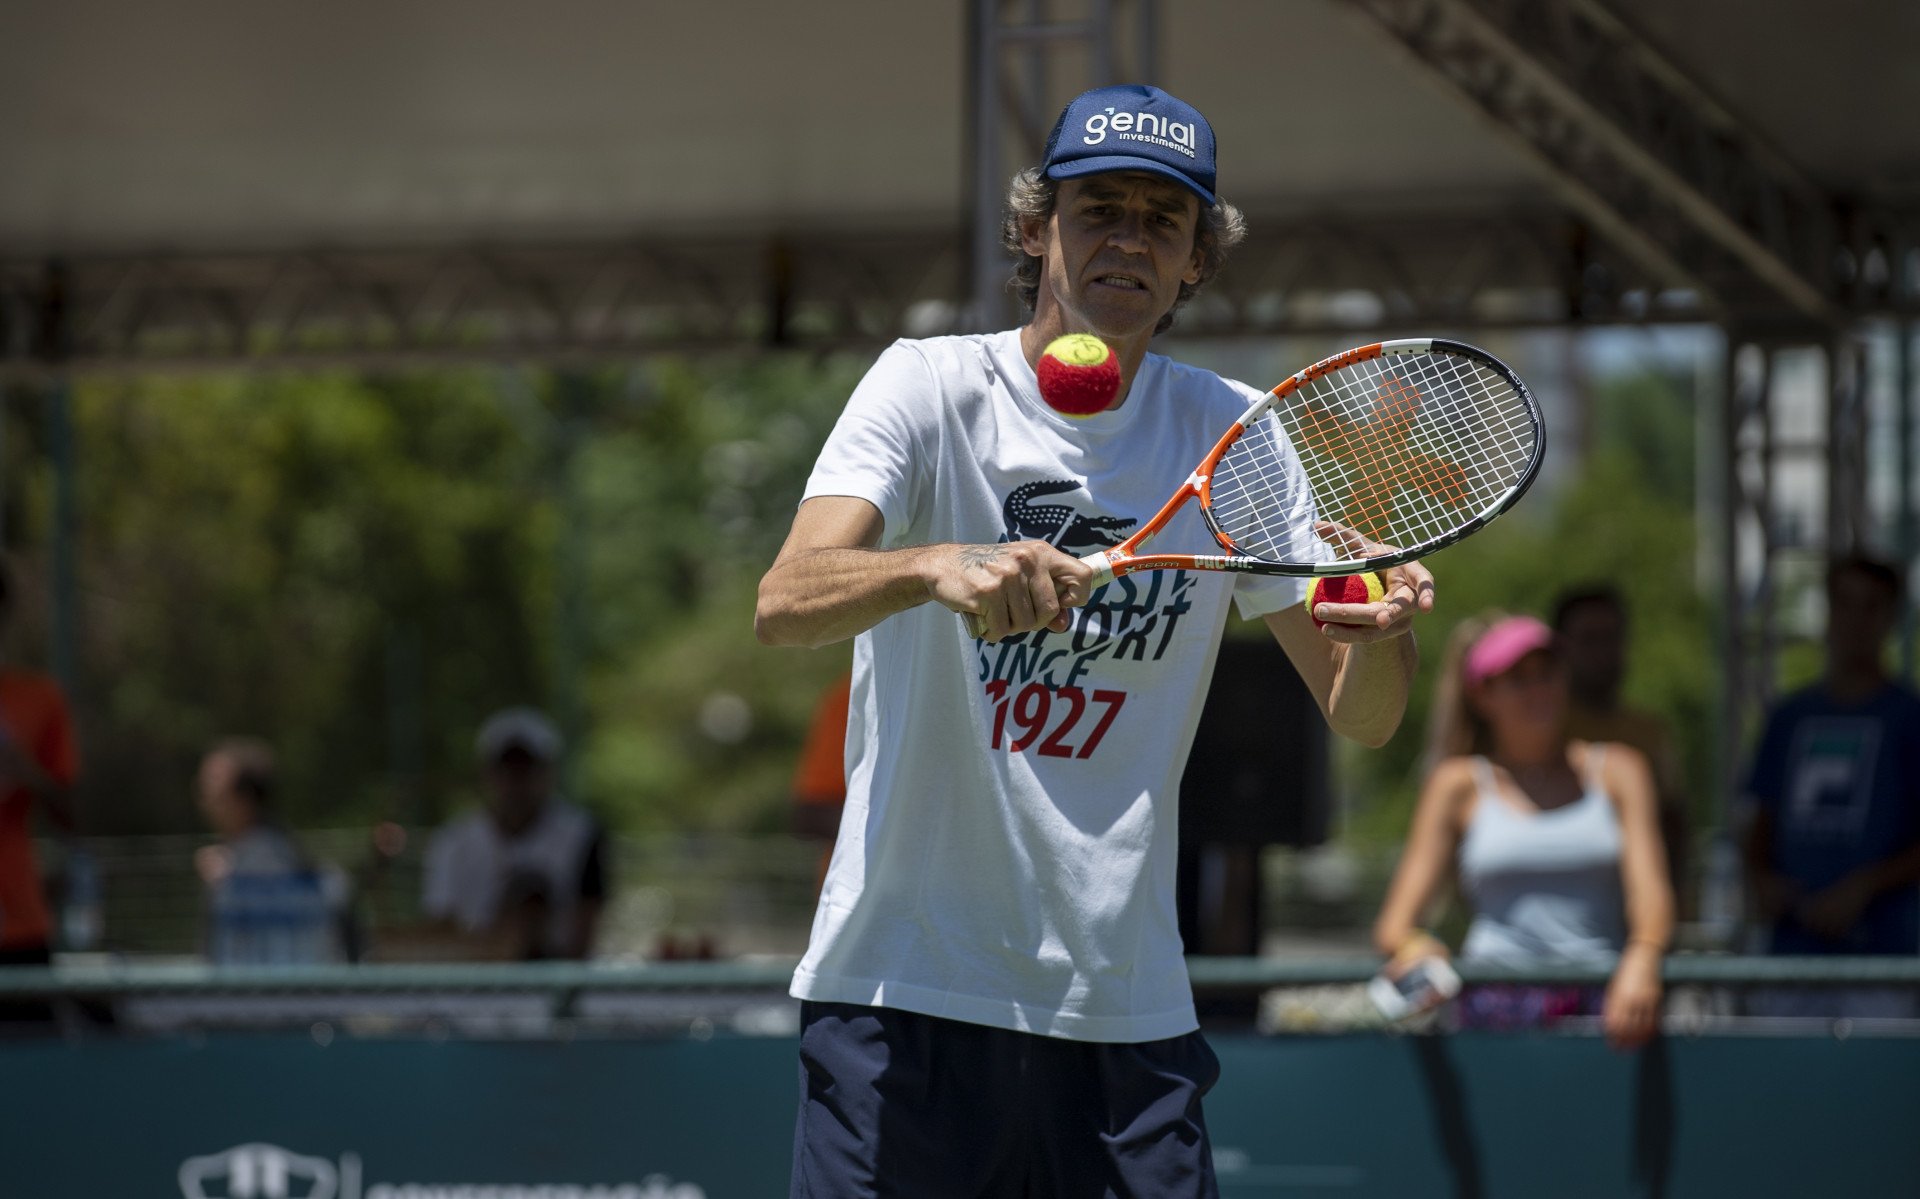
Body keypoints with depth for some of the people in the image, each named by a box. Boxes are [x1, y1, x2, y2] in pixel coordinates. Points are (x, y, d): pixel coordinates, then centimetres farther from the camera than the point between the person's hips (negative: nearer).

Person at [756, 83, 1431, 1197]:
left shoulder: (1236, 436, 5)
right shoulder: (931, 386, -4)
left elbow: (1361, 716, 5)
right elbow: (783, 604, -18)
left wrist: (1384, 627, -18)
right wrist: (939, 567, -38)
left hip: (1128, 1009, 3)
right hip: (905, 985, -3)